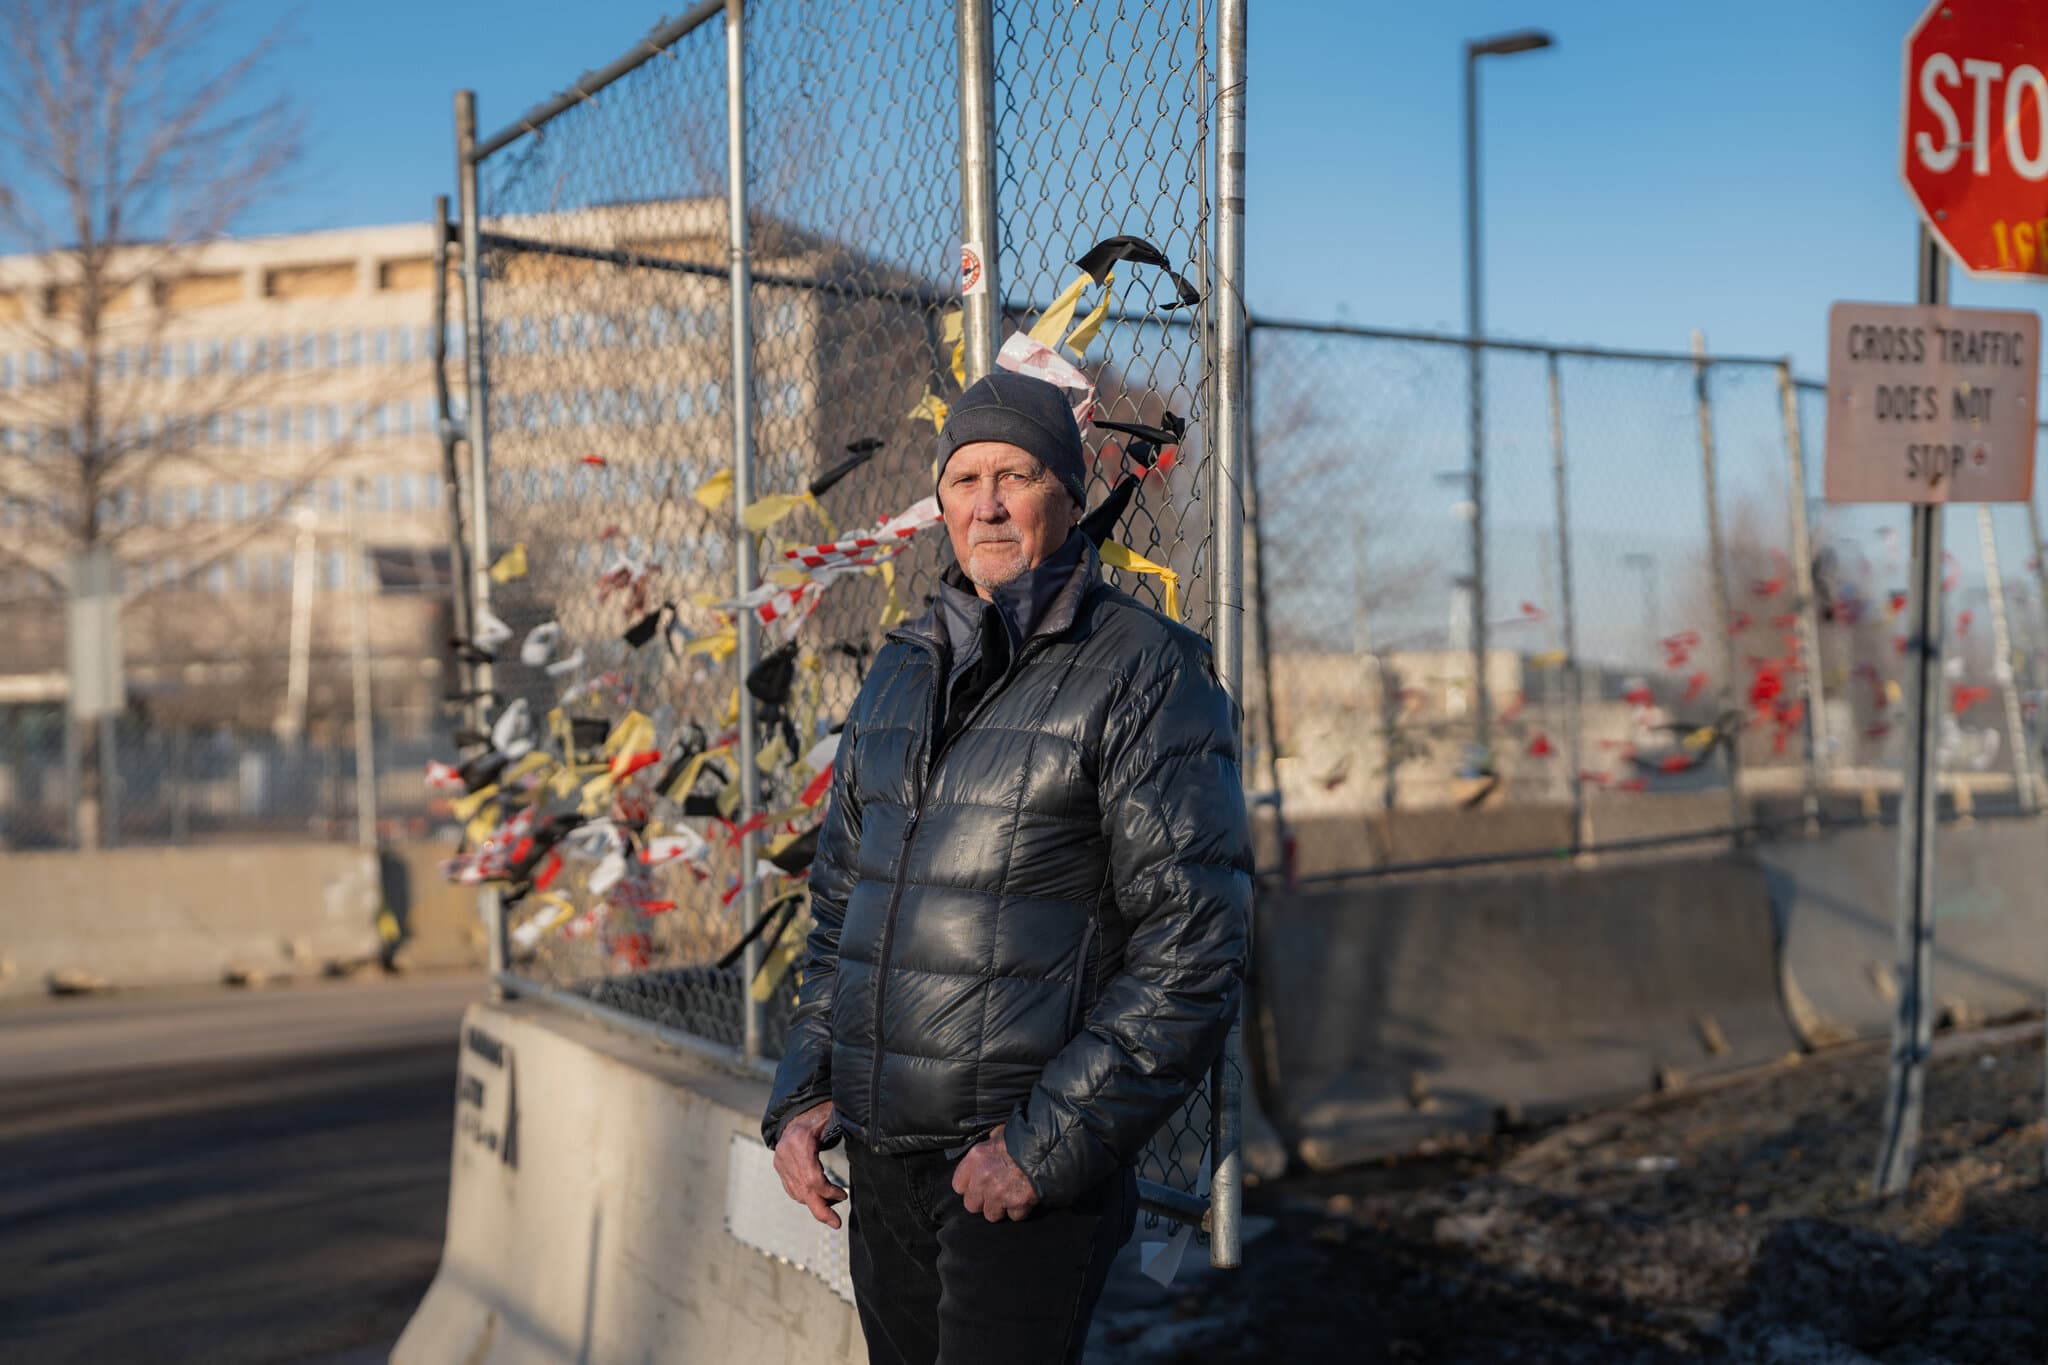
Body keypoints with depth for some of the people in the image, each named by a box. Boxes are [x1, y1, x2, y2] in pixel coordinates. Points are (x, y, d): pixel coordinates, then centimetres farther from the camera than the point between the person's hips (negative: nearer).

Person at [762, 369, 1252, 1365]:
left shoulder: (1147, 674, -8)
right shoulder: (902, 669, 11)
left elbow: (1192, 955, -13)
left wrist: (1050, 1143, -16)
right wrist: (803, 1092, 9)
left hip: (1034, 1169, -6)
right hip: (880, 1158, 6)